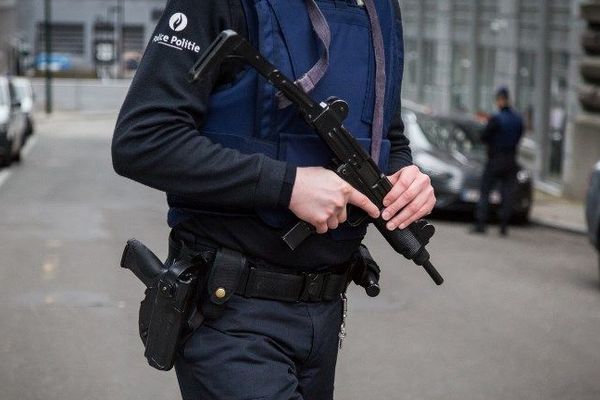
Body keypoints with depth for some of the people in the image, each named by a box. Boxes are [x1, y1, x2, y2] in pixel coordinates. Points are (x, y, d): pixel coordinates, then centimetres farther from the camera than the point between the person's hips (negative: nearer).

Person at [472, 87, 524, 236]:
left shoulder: (496, 119, -14)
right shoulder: (518, 119, 4)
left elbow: (483, 137, -10)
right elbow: (518, 137, 12)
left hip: (495, 161, -5)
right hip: (511, 161, 5)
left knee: (484, 192, 1)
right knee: (507, 193, 7)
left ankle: (480, 224, -4)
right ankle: (504, 226, 6)